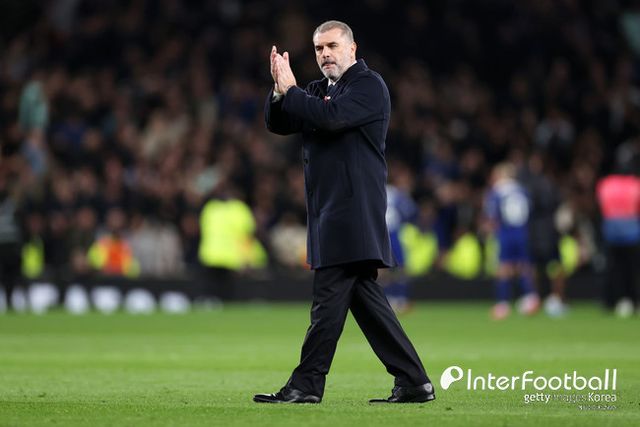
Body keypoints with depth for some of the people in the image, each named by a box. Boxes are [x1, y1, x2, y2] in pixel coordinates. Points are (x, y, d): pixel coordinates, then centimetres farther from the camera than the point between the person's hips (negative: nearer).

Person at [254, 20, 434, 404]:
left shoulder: (369, 85, -6)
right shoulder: (319, 89, 20)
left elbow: (331, 117, -21)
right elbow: (278, 124, 14)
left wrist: (291, 90, -11)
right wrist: (280, 89, -3)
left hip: (353, 210, -9)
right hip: (332, 212, 9)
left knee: (329, 297, -8)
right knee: (365, 298, 8)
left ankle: (307, 384, -6)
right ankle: (414, 383, 9)